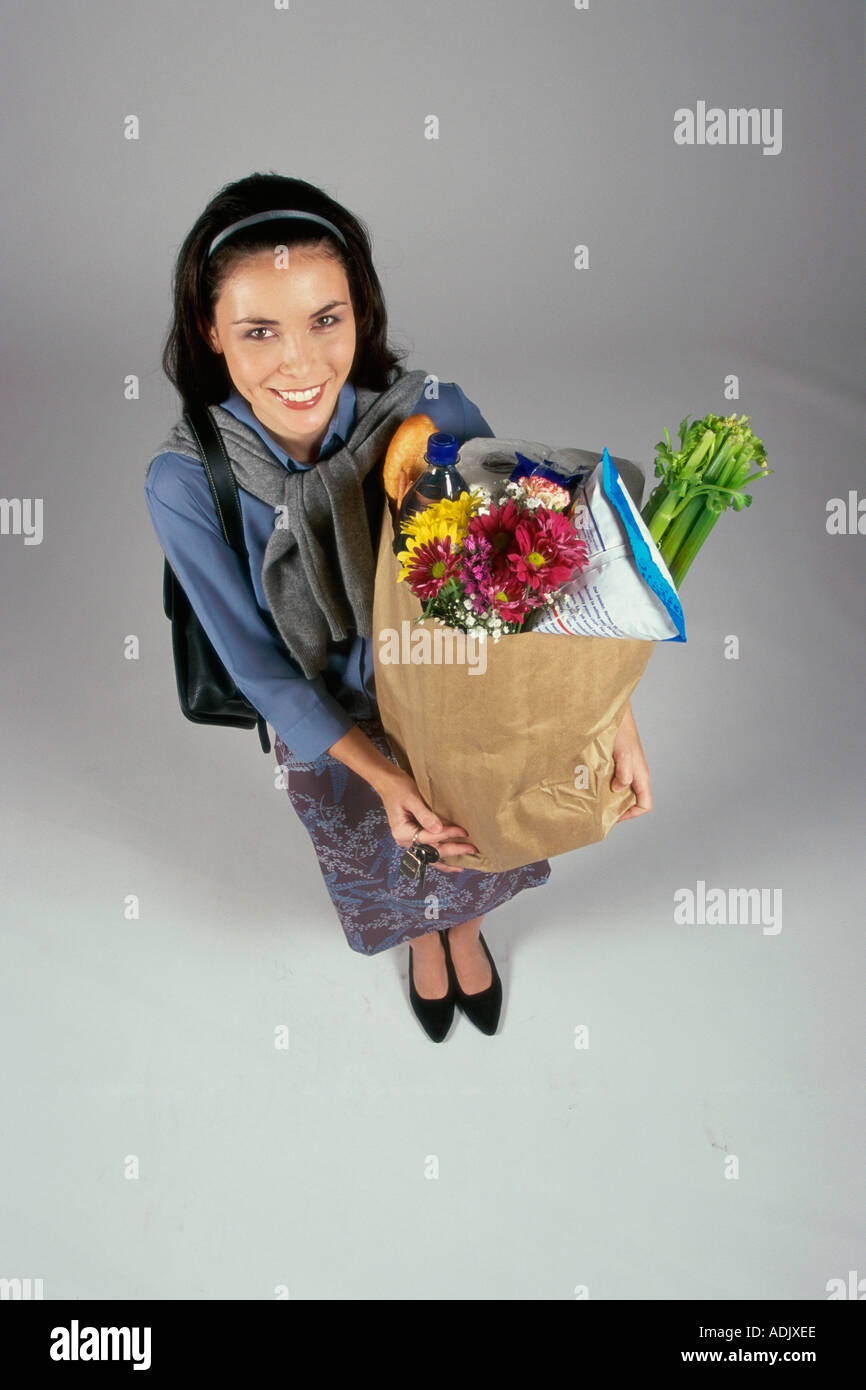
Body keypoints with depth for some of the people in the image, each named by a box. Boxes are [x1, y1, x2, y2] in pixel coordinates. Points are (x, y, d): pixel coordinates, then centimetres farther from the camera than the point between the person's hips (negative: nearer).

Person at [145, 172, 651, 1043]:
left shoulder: (433, 415, -29)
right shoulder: (184, 484, -29)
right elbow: (258, 667, -21)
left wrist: (615, 717, -29)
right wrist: (384, 775, -29)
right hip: (331, 730, 0)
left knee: (471, 838, 30)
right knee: (381, 855, 30)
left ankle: (466, 934, 68)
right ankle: (422, 944, 68)